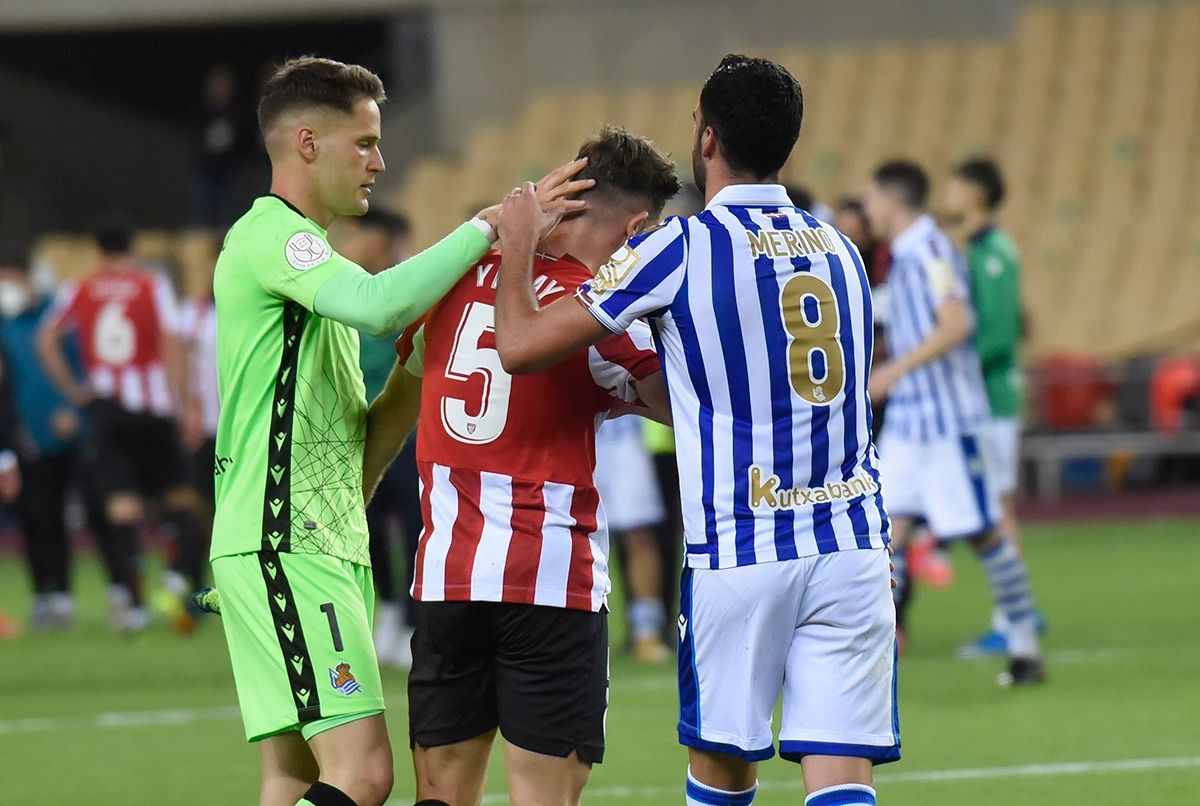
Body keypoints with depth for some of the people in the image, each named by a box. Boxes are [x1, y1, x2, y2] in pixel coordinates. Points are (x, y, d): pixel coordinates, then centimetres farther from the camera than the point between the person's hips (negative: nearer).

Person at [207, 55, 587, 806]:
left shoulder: (298, 247, 23)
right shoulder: (268, 235, -10)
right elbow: (379, 305, -29)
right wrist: (491, 225, -21)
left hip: (324, 544, 11)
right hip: (282, 547, -11)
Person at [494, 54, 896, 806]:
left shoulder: (683, 246, -6)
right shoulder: (839, 249, 12)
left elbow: (520, 344, -4)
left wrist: (518, 242, 13)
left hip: (738, 556, -3)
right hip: (852, 546, 4)